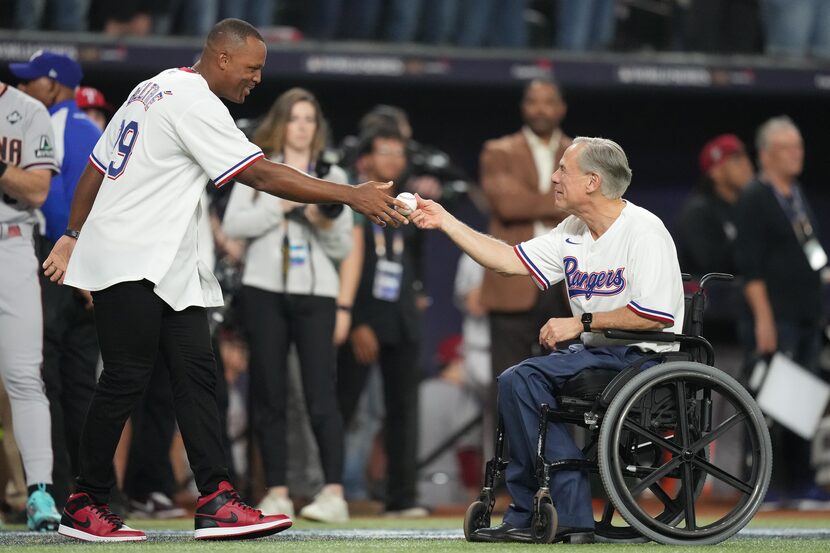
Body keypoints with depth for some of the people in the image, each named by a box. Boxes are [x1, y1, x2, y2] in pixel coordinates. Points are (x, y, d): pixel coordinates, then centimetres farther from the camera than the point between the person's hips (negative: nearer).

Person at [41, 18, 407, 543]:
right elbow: (262, 175, -19)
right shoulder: (195, 102, -15)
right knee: (126, 379, -7)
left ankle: (217, 500, -5)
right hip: (129, 265, -10)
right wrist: (353, 195, -18)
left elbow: (96, 167, 19)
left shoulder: (153, 90, 16)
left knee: (197, 372, 1)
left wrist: (74, 236, 23)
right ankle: (85, 505, 2)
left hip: (167, 270, 10)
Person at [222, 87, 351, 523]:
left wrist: (325, 224, -9)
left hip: (316, 294, 0)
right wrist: (281, 206, -11)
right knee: (268, 395, 2)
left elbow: (343, 248, 11)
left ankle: (334, 493, -17)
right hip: (265, 291, 1)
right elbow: (232, 226, -3)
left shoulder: (332, 176, 14)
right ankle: (277, 492, 7)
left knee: (321, 393, -11)